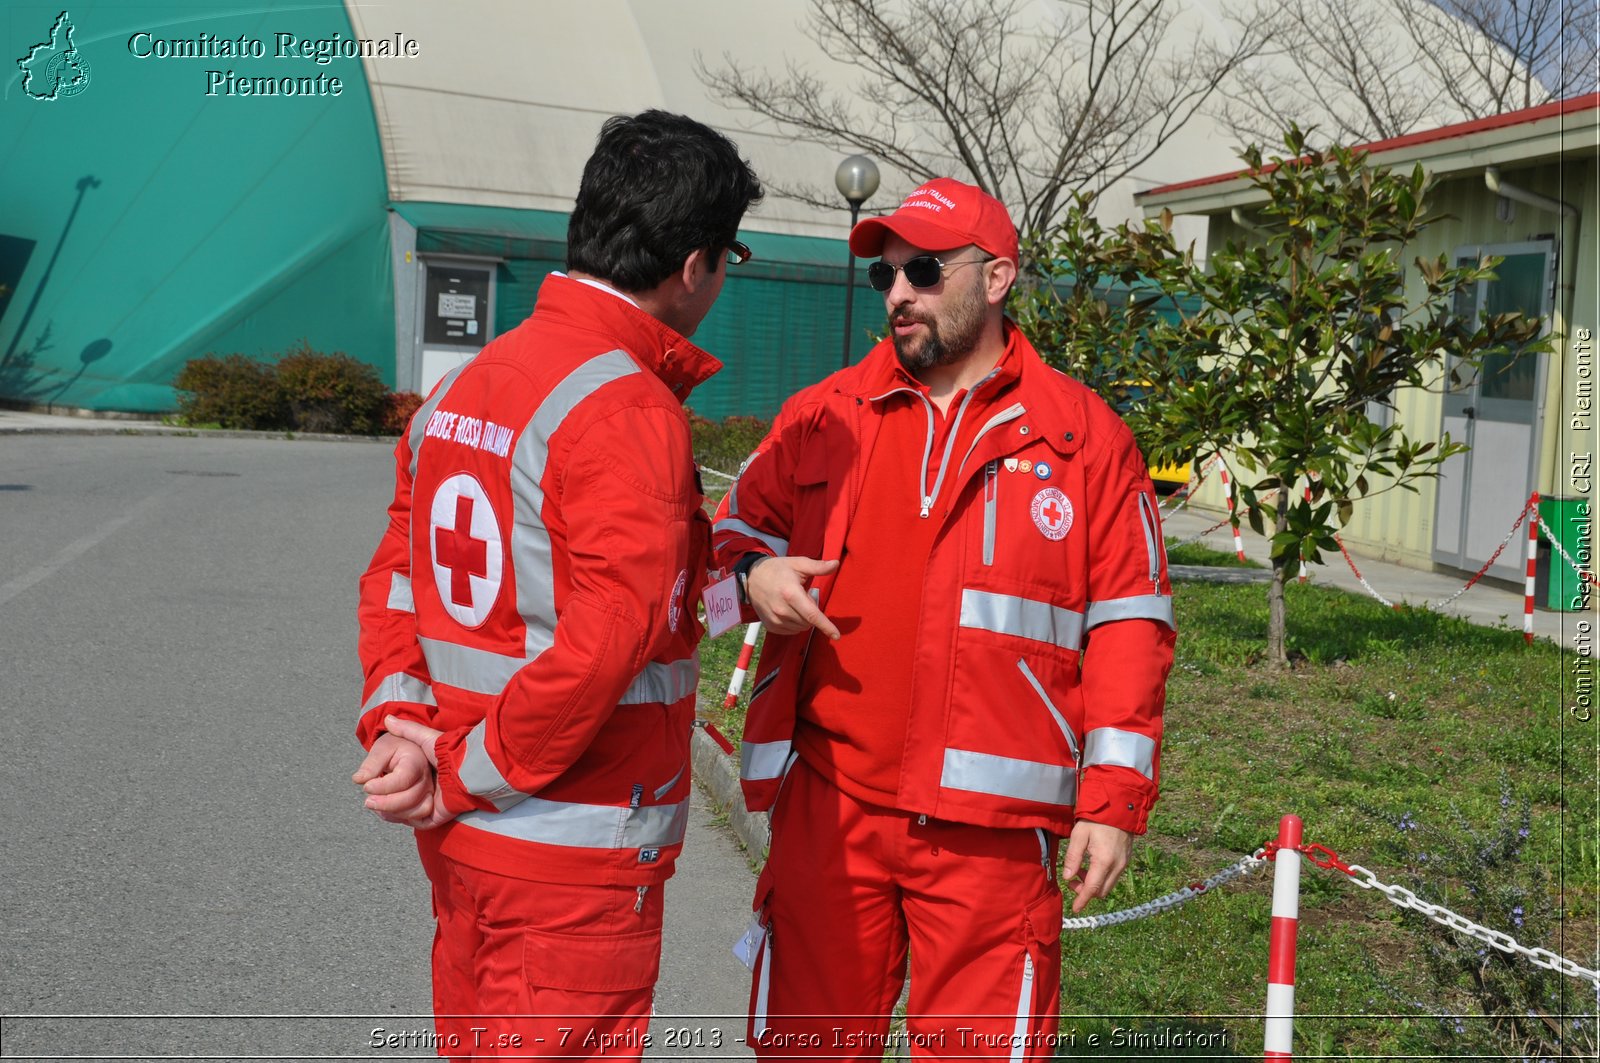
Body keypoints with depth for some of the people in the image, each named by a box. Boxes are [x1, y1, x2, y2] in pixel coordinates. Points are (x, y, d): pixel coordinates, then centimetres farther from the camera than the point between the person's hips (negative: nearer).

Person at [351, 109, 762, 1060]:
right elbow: (608, 638, -27)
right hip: (571, 862, -8)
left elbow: (397, 578, 10)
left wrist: (396, 722, -1)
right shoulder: (631, 410, -19)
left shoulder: (465, 385, 8)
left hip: (462, 839, 9)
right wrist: (466, 775, -16)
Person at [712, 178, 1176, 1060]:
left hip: (989, 821, -2)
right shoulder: (823, 415, 8)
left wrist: (1113, 800, -4)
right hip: (827, 806, 3)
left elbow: (1129, 626, 0)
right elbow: (736, 526, 20)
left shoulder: (1085, 436, 1)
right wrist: (754, 571, -5)